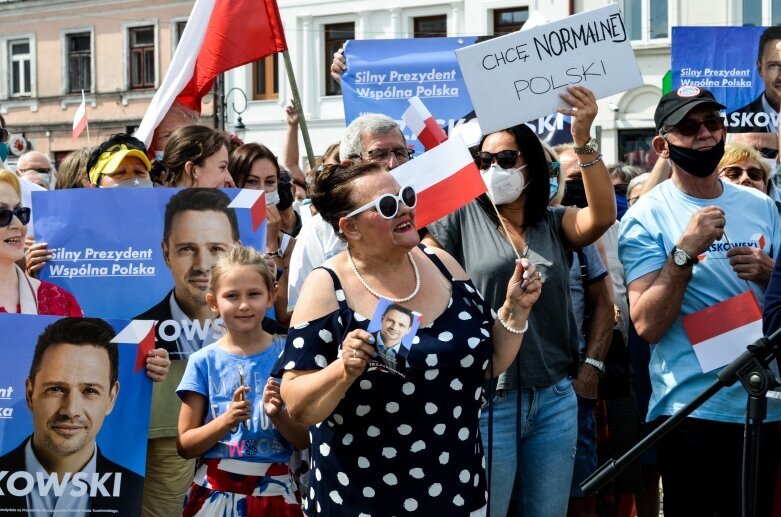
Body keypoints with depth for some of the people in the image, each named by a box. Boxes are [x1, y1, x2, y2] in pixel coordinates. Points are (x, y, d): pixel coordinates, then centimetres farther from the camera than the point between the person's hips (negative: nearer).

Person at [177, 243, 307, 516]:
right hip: (215, 492, 0)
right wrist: (227, 420, -17)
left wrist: (278, 415, -16)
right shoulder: (204, 362, -4)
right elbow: (185, 445, -3)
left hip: (274, 492, 0)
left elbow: (305, 440, 1)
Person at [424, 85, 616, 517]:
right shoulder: (462, 218, 0)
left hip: (555, 400, 3)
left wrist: (583, 142, -22)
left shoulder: (554, 223, 6)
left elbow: (602, 217, -13)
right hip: (487, 401, -3)